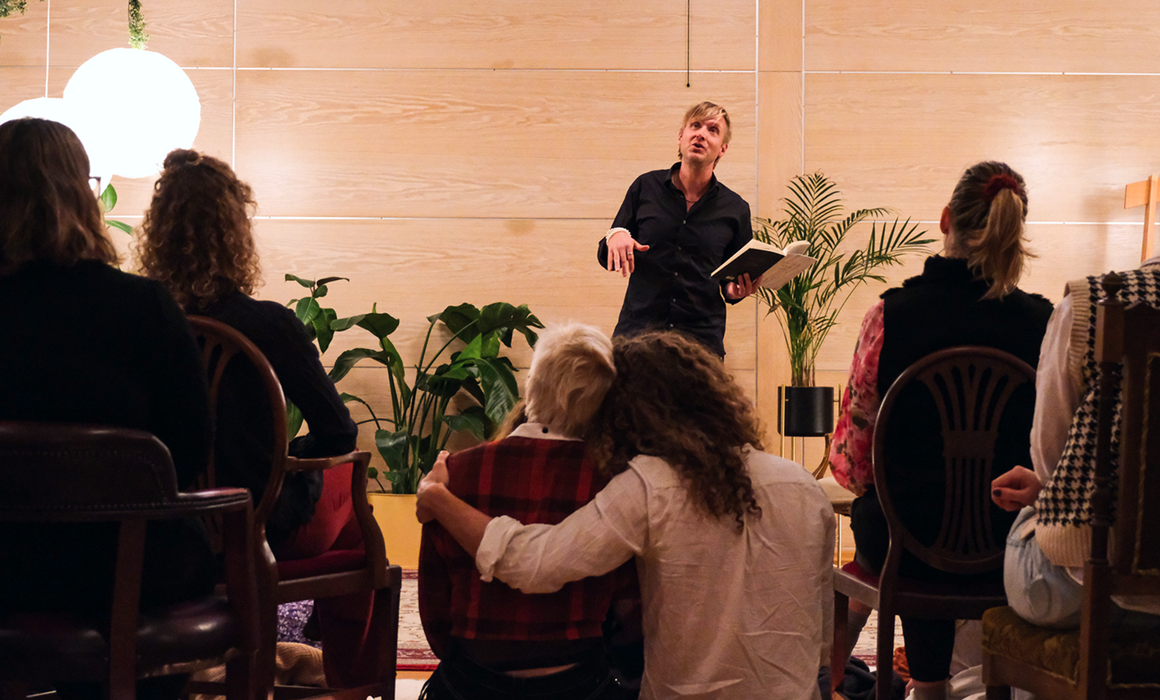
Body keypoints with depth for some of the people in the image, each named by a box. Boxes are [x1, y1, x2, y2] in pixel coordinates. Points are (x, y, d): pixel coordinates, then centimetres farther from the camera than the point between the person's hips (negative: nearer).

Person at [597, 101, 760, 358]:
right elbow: (607, 258, 11)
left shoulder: (735, 209, 7)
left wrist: (735, 290, -6)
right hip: (638, 327, 0)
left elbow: (735, 277, 17)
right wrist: (615, 237, -11)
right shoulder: (646, 187, 7)